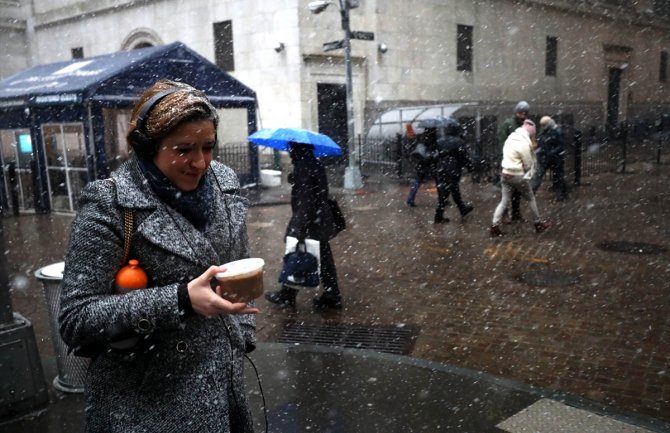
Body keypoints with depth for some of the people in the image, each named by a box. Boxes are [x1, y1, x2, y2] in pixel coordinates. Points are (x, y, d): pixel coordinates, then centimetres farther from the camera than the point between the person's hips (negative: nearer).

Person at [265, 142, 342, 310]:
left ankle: (286, 296, 19)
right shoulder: (317, 164, 9)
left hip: (307, 221, -9)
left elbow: (304, 200, -23)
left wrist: (300, 227, -23)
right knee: (324, 258, 11)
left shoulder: (302, 168, -18)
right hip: (321, 220, 9)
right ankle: (332, 296, 16)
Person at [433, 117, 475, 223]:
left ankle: (463, 208, 34)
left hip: (440, 171, 6)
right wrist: (471, 167, 4)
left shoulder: (439, 141, 5)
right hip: (452, 172, -6)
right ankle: (439, 216, 4)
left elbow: (435, 156, 11)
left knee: (455, 191, 20)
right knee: (445, 194, 0)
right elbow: (465, 157, -9)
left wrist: (436, 168, 19)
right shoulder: (459, 142, -13)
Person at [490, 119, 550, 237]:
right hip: (519, 176, -6)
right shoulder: (524, 143, -16)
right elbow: (528, 164, -11)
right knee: (531, 199, 12)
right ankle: (539, 224, 24)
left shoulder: (510, 139, 8)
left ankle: (495, 227, -2)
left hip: (506, 174, 6)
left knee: (504, 201, 7)